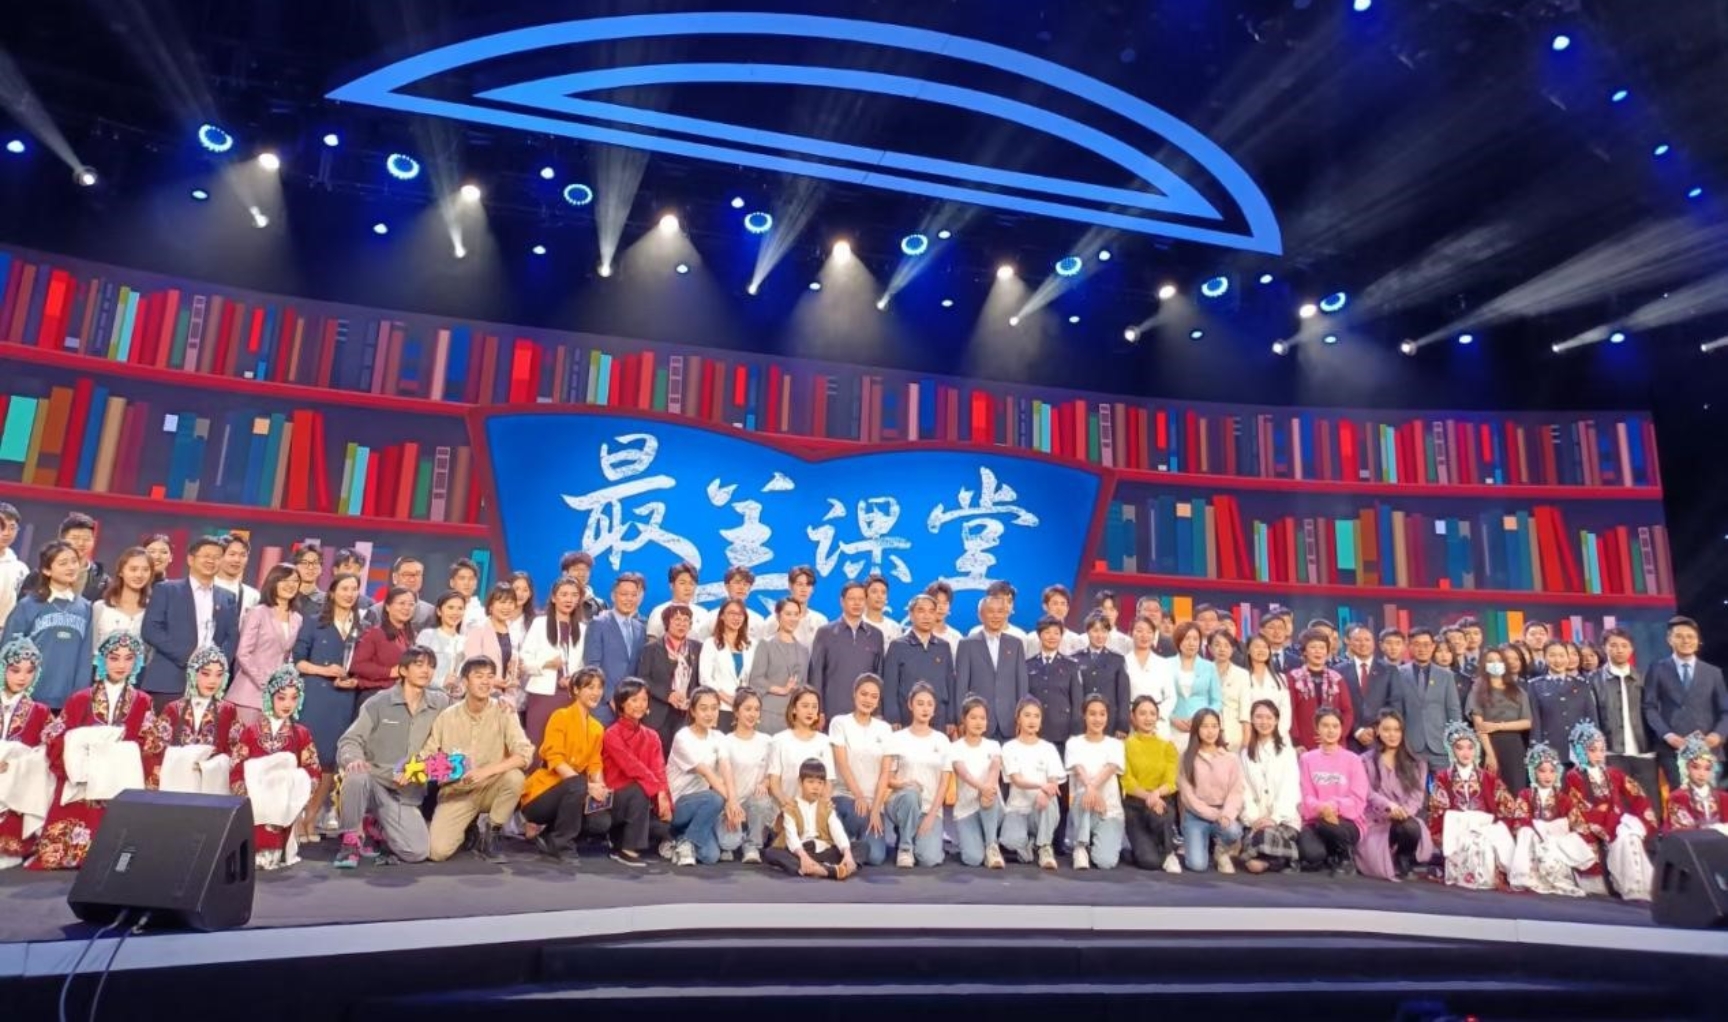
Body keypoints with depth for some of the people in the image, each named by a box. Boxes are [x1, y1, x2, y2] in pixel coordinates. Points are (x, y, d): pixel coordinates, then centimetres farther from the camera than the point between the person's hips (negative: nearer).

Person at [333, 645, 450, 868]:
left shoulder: (439, 704, 3)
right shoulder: (378, 703, -4)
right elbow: (350, 740, -7)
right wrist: (353, 759, -30)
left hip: (405, 793, 2)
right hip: (372, 780, -2)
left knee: (418, 852, -15)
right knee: (356, 776, -39)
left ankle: (374, 828, 18)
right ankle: (351, 841, -13)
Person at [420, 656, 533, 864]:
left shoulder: (504, 711, -10)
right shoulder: (448, 716, -4)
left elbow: (524, 755, -20)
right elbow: (426, 755, 0)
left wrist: (486, 771, -32)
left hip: (490, 789, 0)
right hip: (455, 792, 0)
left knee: (515, 777, -33)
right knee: (437, 851, -19)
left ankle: (489, 835, -7)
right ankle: (468, 829, 17)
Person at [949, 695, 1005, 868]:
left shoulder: (993, 745, 3)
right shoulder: (956, 748, -3)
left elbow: (995, 767, -19)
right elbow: (963, 772, -24)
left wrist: (989, 786, -43)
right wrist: (981, 787, -46)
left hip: (992, 810, 2)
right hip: (966, 810, -2)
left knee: (990, 794, -35)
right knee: (973, 858, -27)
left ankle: (992, 846, -19)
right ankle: (969, 839, 7)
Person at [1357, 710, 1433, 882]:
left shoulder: (1415, 764, 17)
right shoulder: (1366, 761, 9)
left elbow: (1418, 794, 4)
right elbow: (1367, 793, -4)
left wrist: (1404, 811, -18)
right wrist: (1389, 806, -25)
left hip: (1406, 819, 2)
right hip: (1378, 822, -2)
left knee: (1412, 829, -37)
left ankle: (1404, 859, -4)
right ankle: (1394, 860, 9)